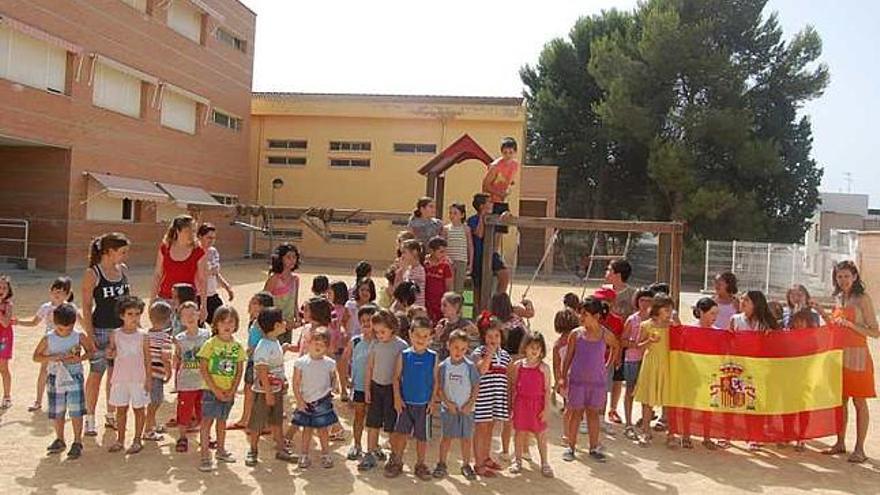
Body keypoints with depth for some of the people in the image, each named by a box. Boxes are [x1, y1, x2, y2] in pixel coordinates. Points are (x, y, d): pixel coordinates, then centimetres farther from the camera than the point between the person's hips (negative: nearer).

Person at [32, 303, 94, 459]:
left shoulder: (79, 336, -7)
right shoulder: (48, 339, -6)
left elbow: (91, 351, 3)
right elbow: (36, 356, 0)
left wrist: (79, 359, -16)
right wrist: (52, 358, -18)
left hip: (75, 379, -2)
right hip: (55, 380, 2)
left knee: (76, 412, -1)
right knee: (57, 413, 12)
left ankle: (77, 443, 11)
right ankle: (60, 440, 31)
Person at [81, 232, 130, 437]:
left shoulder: (123, 270, 6)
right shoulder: (92, 274, -10)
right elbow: (86, 306, -10)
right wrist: (90, 335, -14)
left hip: (122, 329, 5)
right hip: (101, 330, -5)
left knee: (116, 374, 12)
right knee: (96, 374, 3)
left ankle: (111, 416, 25)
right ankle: (90, 419, 15)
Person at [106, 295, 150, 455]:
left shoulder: (142, 336, -6)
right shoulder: (115, 335, -1)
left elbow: (147, 358, -2)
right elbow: (112, 354, 10)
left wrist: (148, 379, -4)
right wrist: (110, 353, -14)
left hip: (138, 379, -2)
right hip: (120, 377, 2)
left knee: (138, 409, 6)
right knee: (121, 409, 12)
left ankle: (137, 440, 18)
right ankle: (120, 440, 25)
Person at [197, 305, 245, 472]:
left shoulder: (237, 346, 1)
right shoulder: (210, 344, -10)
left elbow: (239, 371, 4)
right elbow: (203, 369, -11)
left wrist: (232, 391, -6)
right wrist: (216, 390, -14)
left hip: (229, 392, 4)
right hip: (211, 390, -4)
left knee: (222, 420, 17)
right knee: (207, 421, -3)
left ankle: (221, 450, 32)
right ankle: (205, 456, 3)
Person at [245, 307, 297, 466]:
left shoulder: (276, 343, 5)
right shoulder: (264, 347, -24)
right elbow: (262, 372, -24)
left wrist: (282, 382, 14)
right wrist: (268, 393, -22)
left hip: (277, 389, 9)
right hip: (264, 391, -9)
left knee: (276, 421, 17)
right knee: (257, 423, 7)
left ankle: (281, 449, 26)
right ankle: (252, 451, 22)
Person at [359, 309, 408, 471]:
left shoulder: (401, 345, -11)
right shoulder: (375, 344, 2)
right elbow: (369, 368, 8)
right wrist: (367, 389, 5)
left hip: (392, 387, -4)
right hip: (375, 386, 4)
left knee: (391, 426, 4)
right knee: (372, 423, 7)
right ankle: (371, 454, 16)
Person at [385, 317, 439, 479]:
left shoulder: (433, 357, -2)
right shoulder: (404, 355, -4)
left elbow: (435, 380, 3)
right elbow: (396, 378, 0)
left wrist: (432, 400, -1)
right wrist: (397, 398, -5)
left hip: (424, 404, 1)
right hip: (405, 402, -1)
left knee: (422, 436, 9)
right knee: (402, 433, 2)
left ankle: (420, 464, 24)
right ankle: (397, 462, 20)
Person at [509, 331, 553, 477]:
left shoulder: (544, 367, -5)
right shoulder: (518, 365, 0)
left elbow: (547, 390, -4)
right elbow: (513, 387, 7)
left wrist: (546, 408, -7)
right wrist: (512, 404, 5)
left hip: (538, 404, -1)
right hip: (521, 403, 2)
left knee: (541, 434, 6)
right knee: (520, 433, 10)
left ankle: (544, 462, 19)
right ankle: (518, 461, 25)